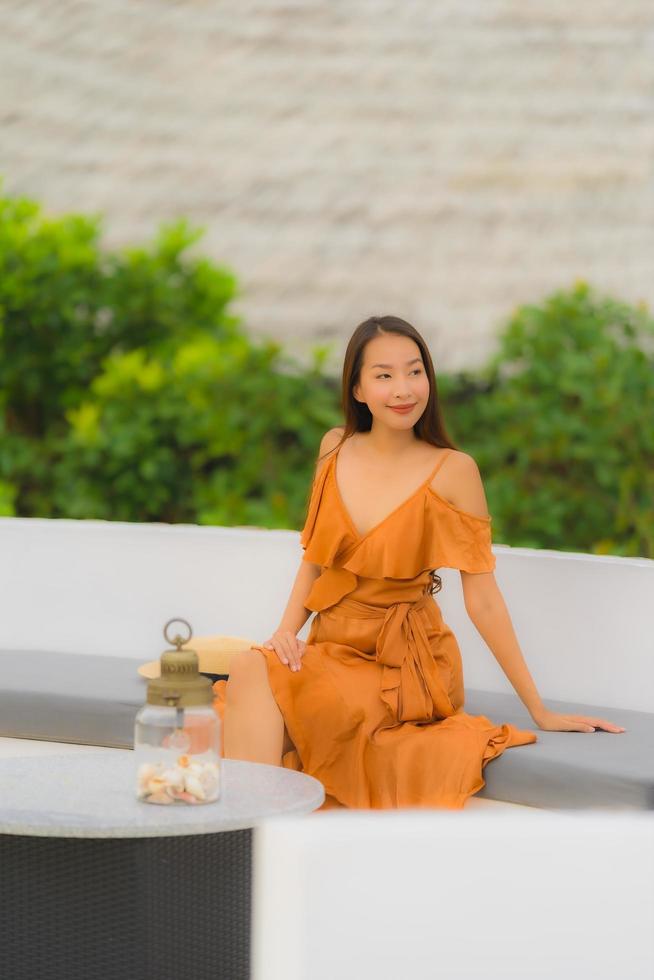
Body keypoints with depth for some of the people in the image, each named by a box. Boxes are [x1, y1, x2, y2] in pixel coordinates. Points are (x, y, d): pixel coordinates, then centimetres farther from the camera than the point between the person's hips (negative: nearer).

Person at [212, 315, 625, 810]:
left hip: (408, 662, -4)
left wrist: (539, 711, -7)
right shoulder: (337, 448, 4)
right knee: (251, 667, -29)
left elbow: (482, 597, -7)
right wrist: (287, 630, -6)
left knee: (258, 677, -29)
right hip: (331, 649, 4)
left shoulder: (453, 471, -9)